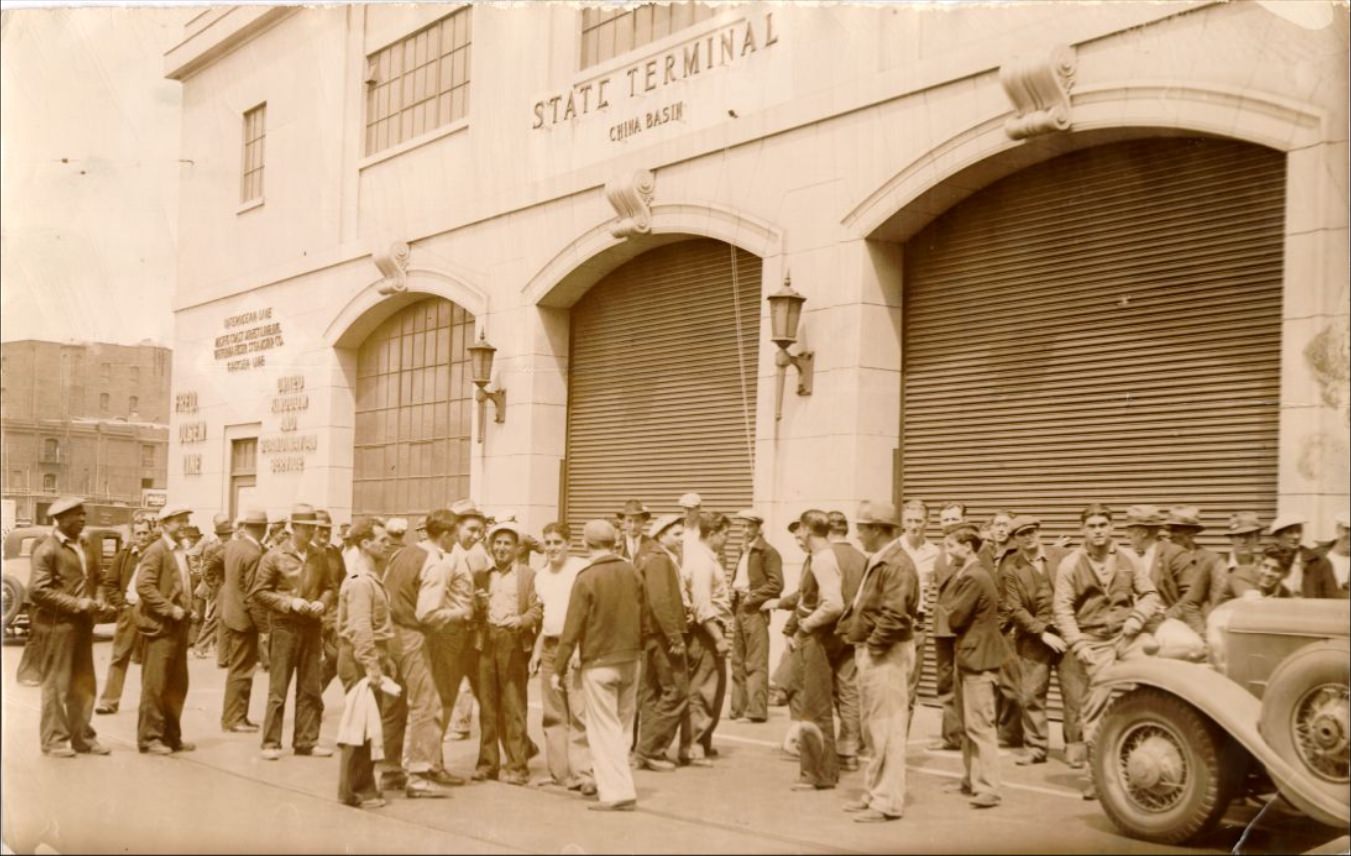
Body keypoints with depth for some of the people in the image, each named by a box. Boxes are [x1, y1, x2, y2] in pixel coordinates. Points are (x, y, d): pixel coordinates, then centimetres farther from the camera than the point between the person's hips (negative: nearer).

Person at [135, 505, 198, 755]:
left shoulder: (181, 551, 17)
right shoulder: (156, 551, -9)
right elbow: (143, 585, -20)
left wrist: (188, 609, 13)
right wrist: (169, 609, -20)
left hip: (179, 625, 8)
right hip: (161, 625, -8)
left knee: (177, 685, 11)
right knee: (155, 684, -3)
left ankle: (171, 736, 19)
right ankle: (149, 737, 4)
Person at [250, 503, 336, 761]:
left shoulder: (319, 558, 7)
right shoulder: (274, 556, -4)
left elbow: (329, 588, 15)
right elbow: (259, 591, -4)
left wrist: (323, 602, -6)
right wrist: (289, 603, -15)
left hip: (312, 627, 4)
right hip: (285, 626, -4)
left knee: (310, 688, 8)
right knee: (278, 688, -1)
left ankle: (306, 740, 16)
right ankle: (271, 742, 6)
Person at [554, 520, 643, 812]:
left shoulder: (586, 579, -14)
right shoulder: (631, 573, 1)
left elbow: (573, 627, -12)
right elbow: (642, 616, 10)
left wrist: (560, 668, -6)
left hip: (599, 663, -5)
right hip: (630, 660, 5)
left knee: (604, 730, 1)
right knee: (622, 727, 15)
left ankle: (617, 792, -1)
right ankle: (610, 782, 23)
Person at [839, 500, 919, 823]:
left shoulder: (897, 565, -17)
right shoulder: (876, 562, 15)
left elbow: (894, 616, -25)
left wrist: (873, 645, -18)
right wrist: (851, 625, 7)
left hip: (887, 655, -10)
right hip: (869, 652, 10)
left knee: (886, 729, -4)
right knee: (872, 727, 17)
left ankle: (888, 801, 3)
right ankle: (874, 792, 28)